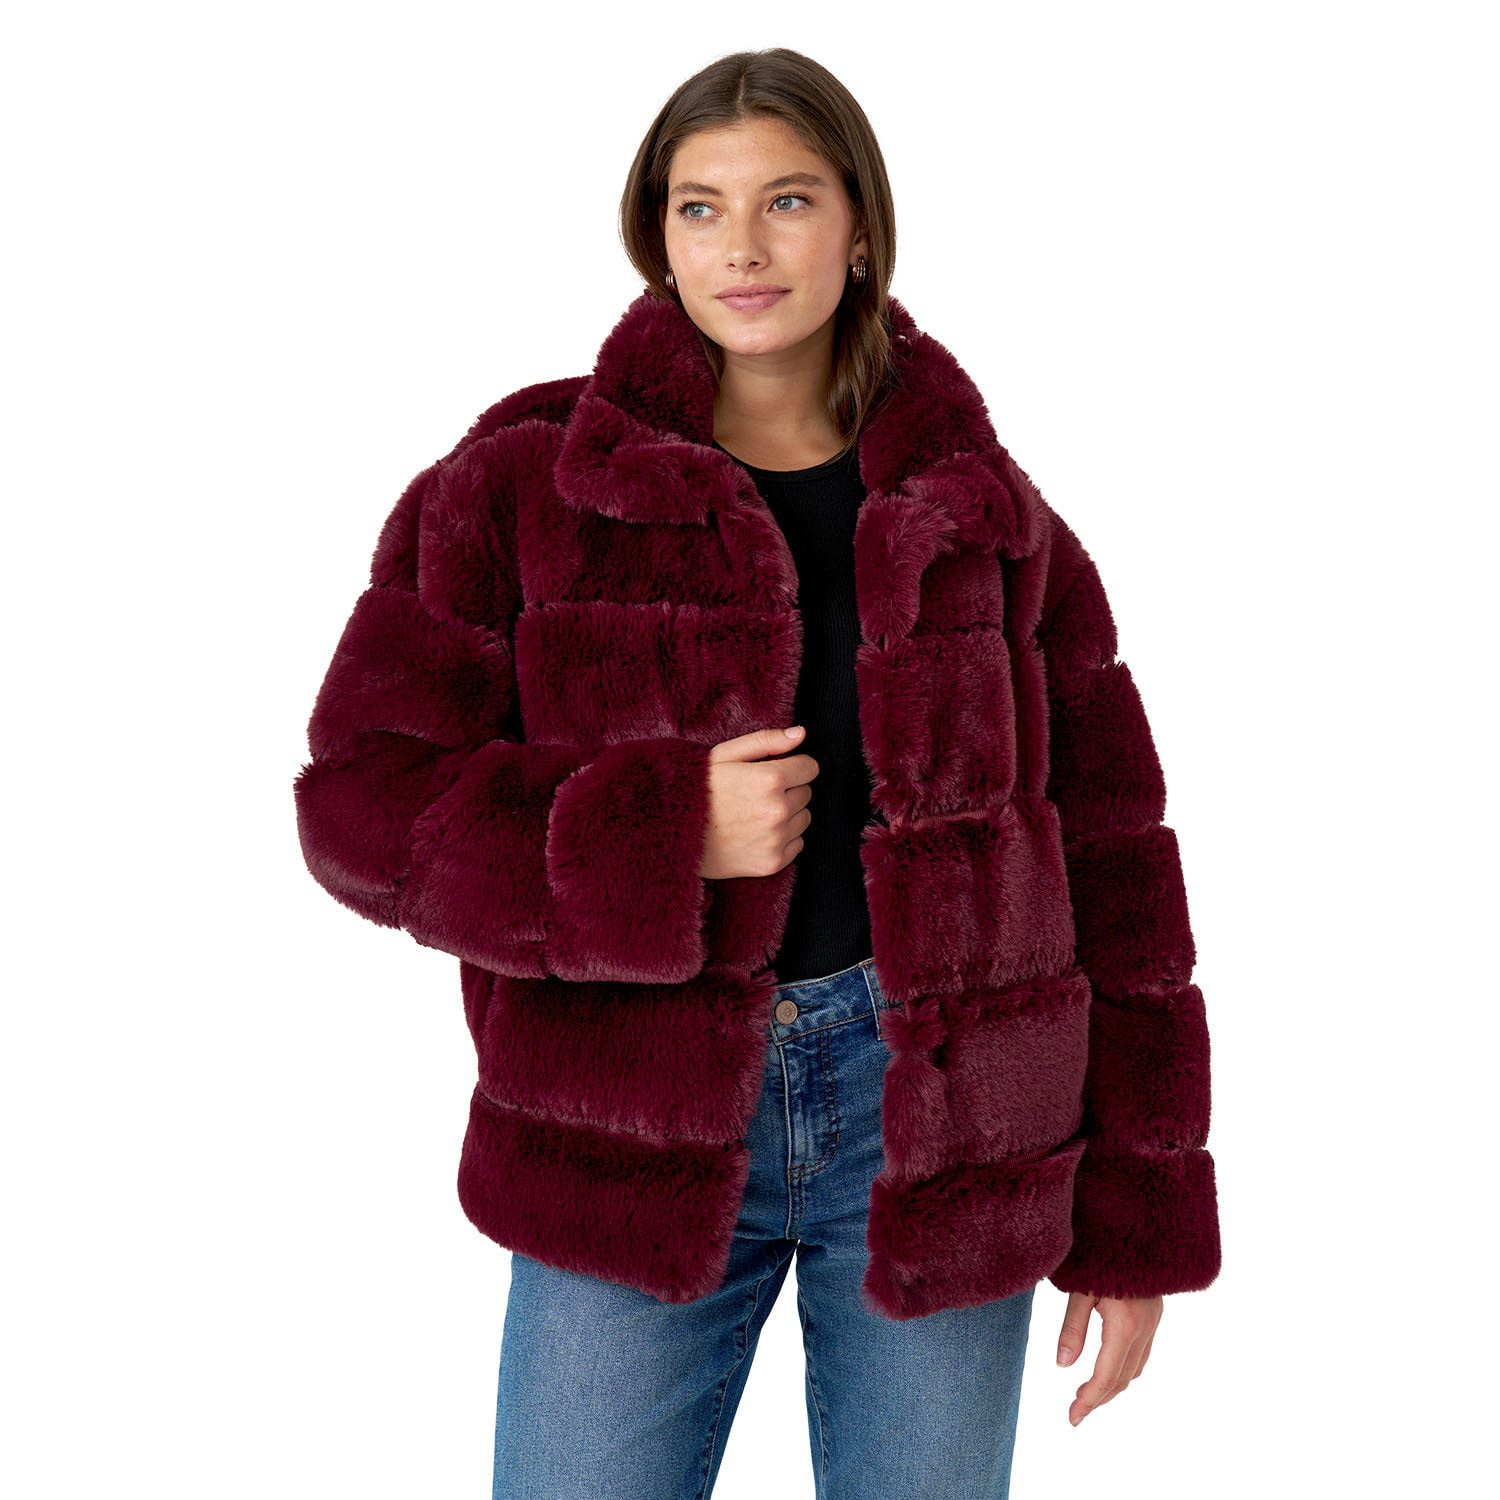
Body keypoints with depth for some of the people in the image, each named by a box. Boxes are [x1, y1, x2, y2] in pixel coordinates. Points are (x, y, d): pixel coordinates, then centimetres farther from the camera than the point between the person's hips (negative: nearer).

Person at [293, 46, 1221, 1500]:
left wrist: (1136, 1218, 3)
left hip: (940, 1118, 1)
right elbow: (365, 800, -5)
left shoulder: (981, 512, 2)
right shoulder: (520, 483, -1)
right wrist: (661, 834, -20)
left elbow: (1107, 859, 4)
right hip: (632, 1132, -1)